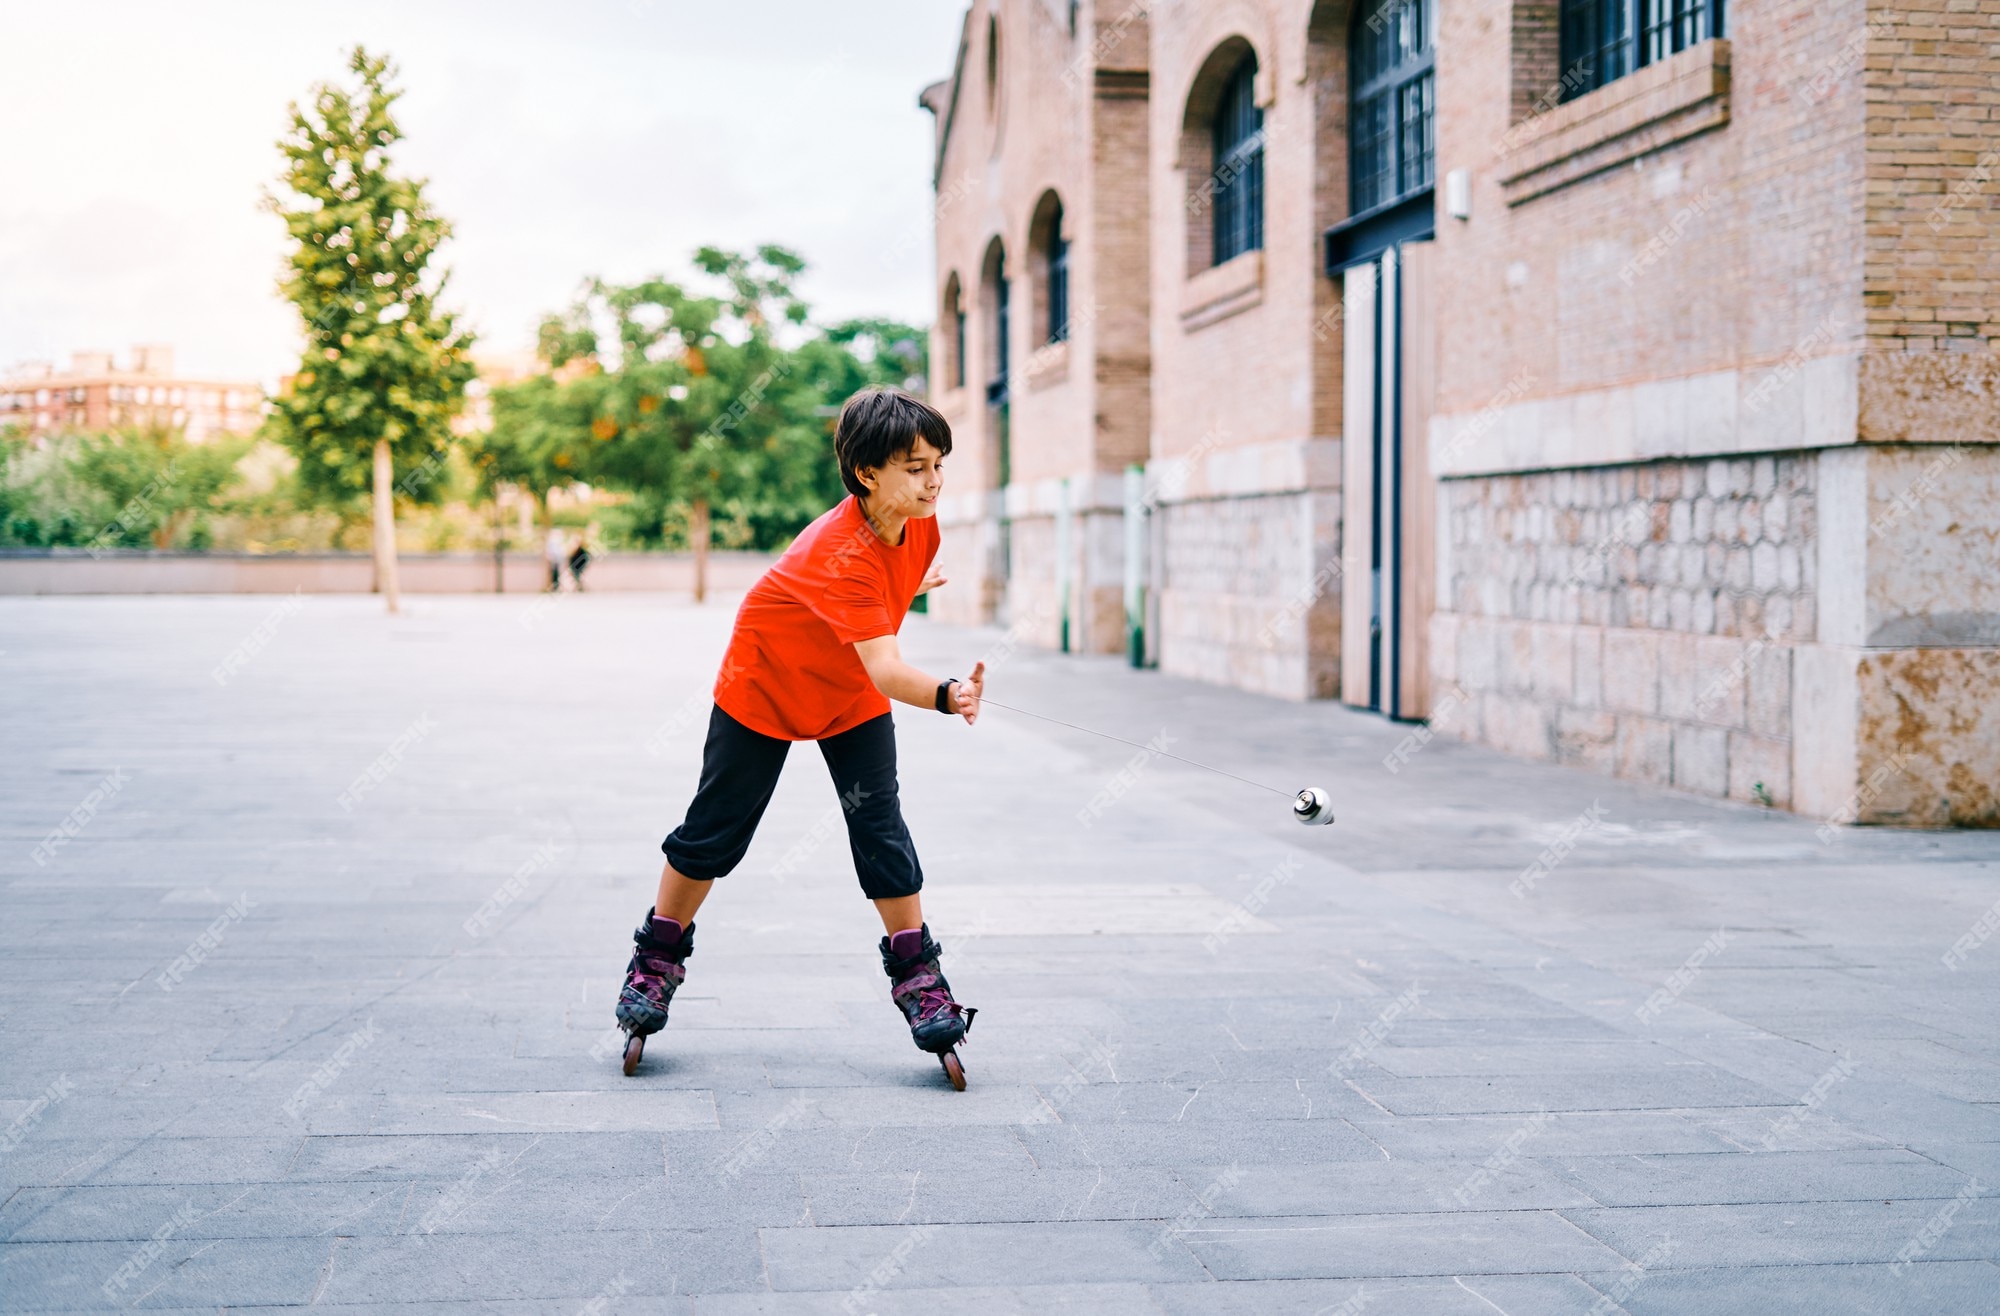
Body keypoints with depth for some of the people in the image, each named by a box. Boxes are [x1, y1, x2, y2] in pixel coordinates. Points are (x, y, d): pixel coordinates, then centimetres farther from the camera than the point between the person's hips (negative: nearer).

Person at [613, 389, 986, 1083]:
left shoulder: (918, 522, -16)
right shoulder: (842, 554, -39)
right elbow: (886, 671, -51)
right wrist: (946, 695, -64)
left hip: (853, 700, 5)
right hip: (764, 688, -5)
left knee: (881, 829, -5)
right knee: (714, 832, 7)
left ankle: (916, 974, 5)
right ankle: (658, 957, 25)